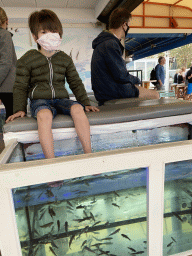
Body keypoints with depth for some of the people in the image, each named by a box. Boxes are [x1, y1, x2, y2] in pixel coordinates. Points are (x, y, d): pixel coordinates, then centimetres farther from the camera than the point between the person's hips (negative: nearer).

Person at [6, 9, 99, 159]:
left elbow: (75, 82, 19)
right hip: (39, 100, -2)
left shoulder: (65, 59, 17)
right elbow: (20, 86, 11)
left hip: (61, 99, 2)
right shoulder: (27, 59, 9)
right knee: (44, 115, -39)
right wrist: (19, 109, -2)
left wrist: (85, 102, 8)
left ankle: (88, 154, -27)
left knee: (77, 108, -32)